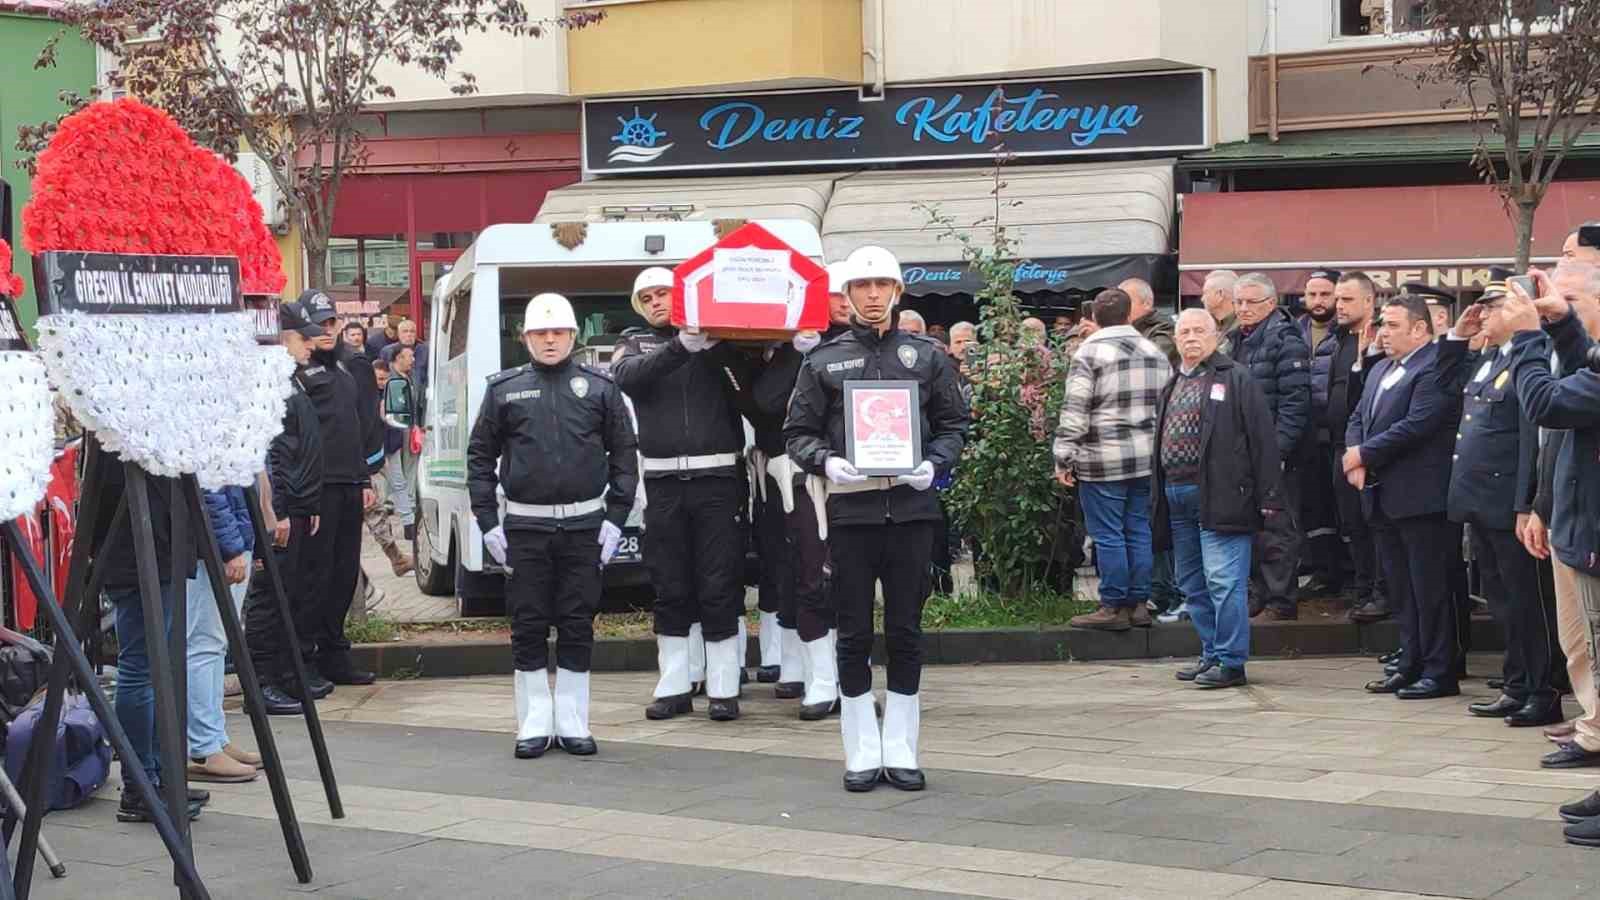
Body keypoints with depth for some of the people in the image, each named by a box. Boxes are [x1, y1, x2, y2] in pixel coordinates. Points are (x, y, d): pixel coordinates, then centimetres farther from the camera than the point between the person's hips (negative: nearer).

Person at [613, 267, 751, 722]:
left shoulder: (717, 339, 8)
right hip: (663, 479, 2)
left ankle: (724, 688, 5)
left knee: (720, 586, -1)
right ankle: (674, 687, 15)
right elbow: (626, 376, -11)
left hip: (717, 477, -2)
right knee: (669, 587, 7)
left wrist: (716, 343, -17)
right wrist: (682, 347, -24)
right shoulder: (636, 342, 12)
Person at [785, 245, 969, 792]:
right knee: (854, 634, 2)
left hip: (911, 506, 1)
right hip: (850, 507, -1)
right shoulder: (823, 361, 6)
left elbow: (953, 423, 12)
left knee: (905, 632, 4)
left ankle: (900, 751, 13)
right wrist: (826, 462, -12)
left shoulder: (926, 356, 9)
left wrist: (935, 463, -6)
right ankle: (862, 753, 11)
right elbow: (798, 432, 7)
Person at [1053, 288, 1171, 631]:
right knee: (1139, 531, 11)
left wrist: (1063, 458, -7)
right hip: (1146, 458, 6)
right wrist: (1161, 449, 27)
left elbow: (1075, 410, -11)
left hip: (1103, 460, -6)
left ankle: (1113, 607, 1)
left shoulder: (1089, 352, -8)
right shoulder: (1154, 352, 10)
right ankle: (1138, 603, 15)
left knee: (1107, 535, -1)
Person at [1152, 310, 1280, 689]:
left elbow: (1263, 437, -8)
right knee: (1192, 585, 12)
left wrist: (1266, 496, -13)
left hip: (1219, 496, -8)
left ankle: (1231, 662, -6)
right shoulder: (1172, 386, 19)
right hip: (1176, 496, 8)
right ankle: (1213, 654, 22)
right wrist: (1158, 497, 16)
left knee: (1223, 581, -10)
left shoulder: (1235, 380, -3)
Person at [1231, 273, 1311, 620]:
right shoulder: (1239, 340, 16)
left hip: (1274, 452, -8)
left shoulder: (1285, 340, -10)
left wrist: (1278, 448, -22)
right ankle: (1259, 592, 21)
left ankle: (1282, 601, 2)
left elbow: (1295, 400, -17)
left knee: (1277, 530, -4)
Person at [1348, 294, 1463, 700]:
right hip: (1384, 496, 9)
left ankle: (1439, 673, 3)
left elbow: (1416, 425, -21)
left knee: (1430, 587, -3)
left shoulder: (1436, 368, -13)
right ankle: (1411, 665, 20)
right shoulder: (1380, 371, 18)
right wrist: (1355, 459, -3)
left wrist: (1364, 455, -13)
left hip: (1420, 497, -9)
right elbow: (1358, 418, 17)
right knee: (1402, 588, 13)